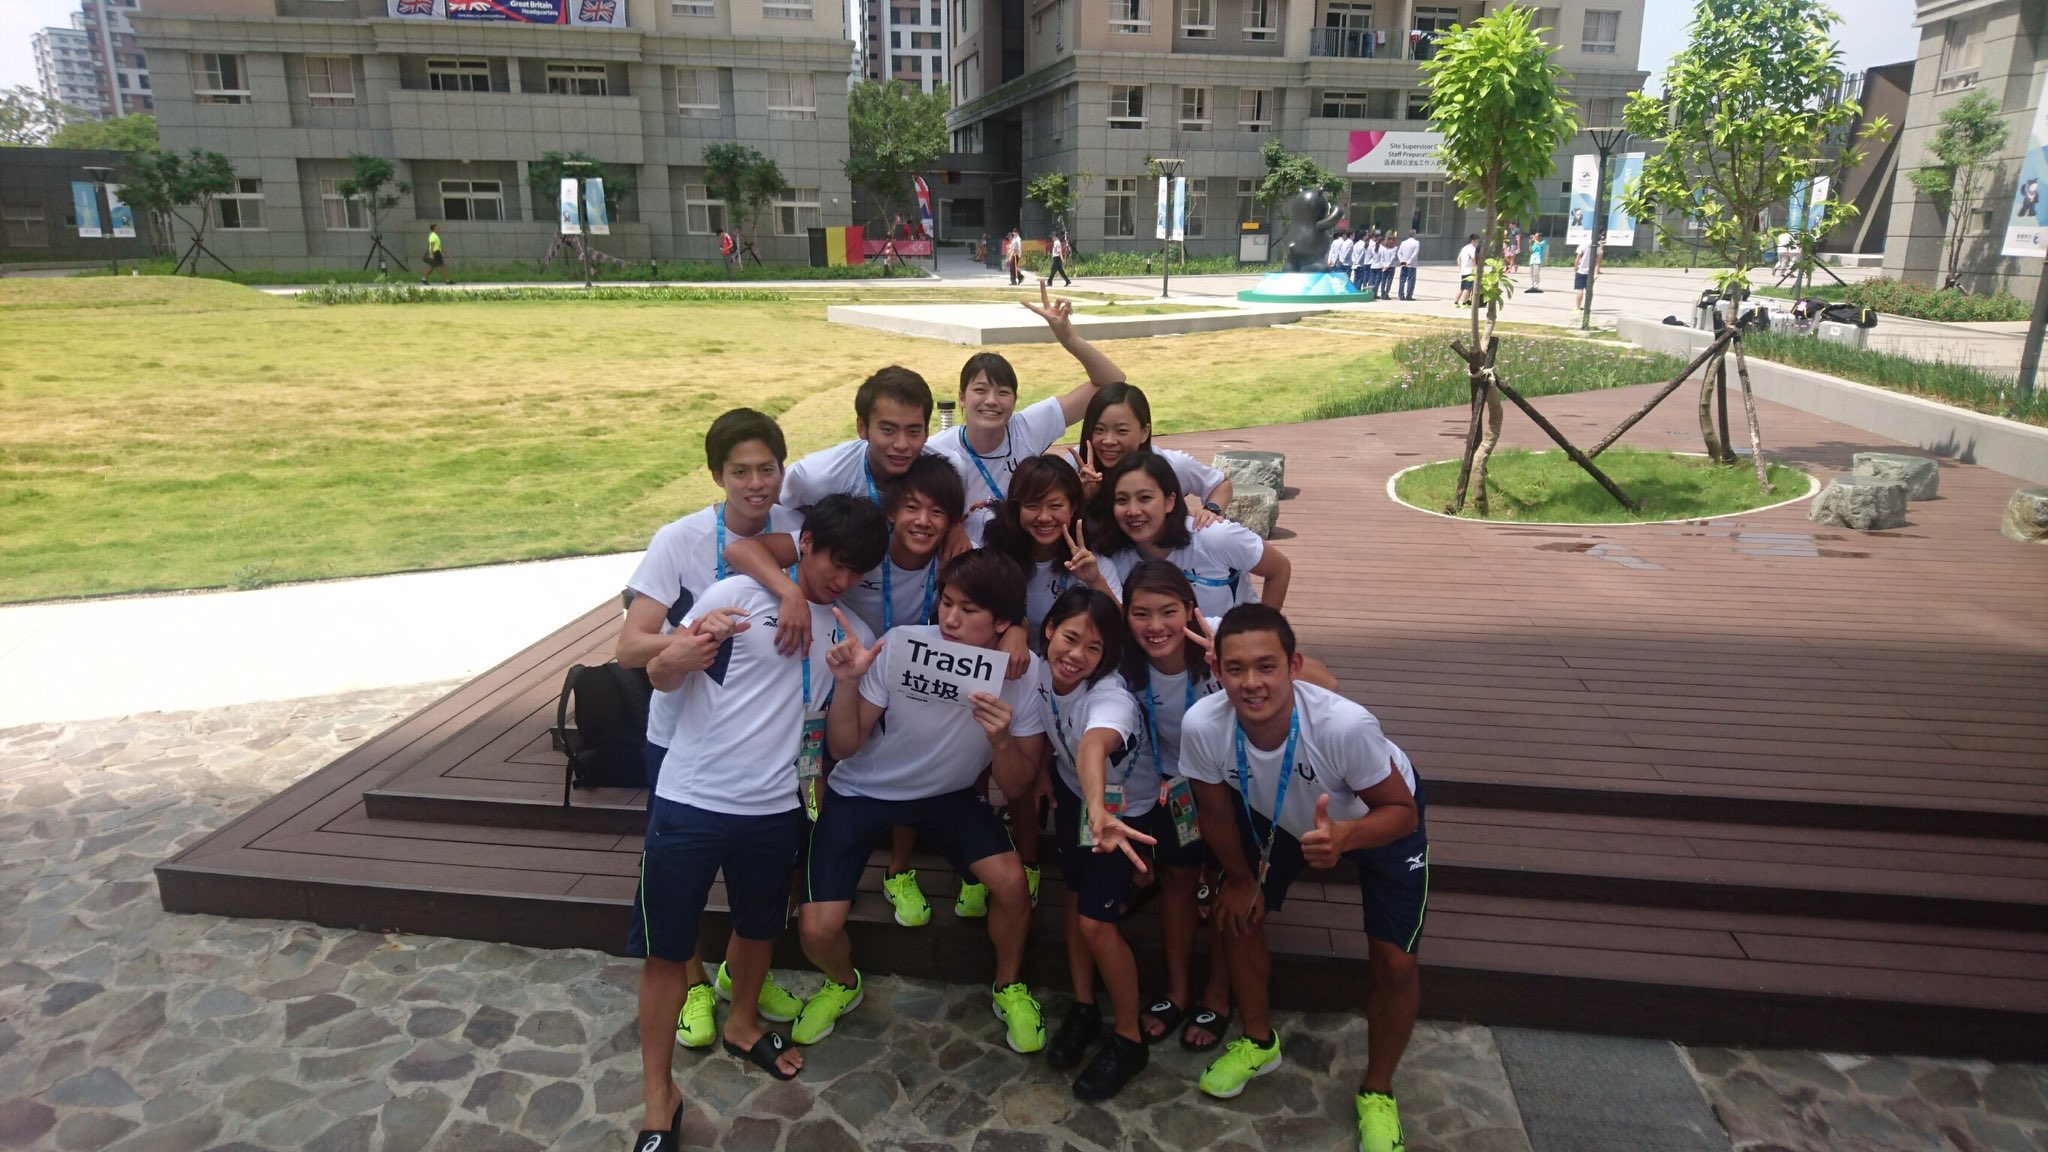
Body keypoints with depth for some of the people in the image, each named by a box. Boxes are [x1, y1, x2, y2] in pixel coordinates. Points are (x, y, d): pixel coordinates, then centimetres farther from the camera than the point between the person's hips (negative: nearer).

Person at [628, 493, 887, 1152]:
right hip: (691, 800, -4)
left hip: (774, 807, 4)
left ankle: (742, 1024, 50)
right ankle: (659, 1099, 20)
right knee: (666, 948, 3)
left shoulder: (848, 631, 6)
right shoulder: (740, 595, -8)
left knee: (758, 925, 22)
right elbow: (665, 680, -6)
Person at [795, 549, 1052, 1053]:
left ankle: (1009, 987, 12)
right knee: (817, 929, -13)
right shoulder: (901, 646, -25)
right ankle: (843, 984, 26)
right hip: (863, 791, -1)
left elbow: (1015, 788, -12)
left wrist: (1001, 739, -33)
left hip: (948, 794, 1)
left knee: (1011, 880, -21)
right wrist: (848, 683, -33)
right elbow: (843, 748, -15)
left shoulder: (1024, 674, -19)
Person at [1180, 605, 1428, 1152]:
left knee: (1393, 962, -6)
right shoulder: (1201, 726, -35)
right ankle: (1259, 1043, 32)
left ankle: (1377, 1091, 23)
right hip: (1277, 814, 3)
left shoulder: (1345, 725, -44)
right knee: (1239, 915, 2)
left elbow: (1401, 810, -27)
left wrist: (1344, 836, -47)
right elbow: (1215, 810, -14)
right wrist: (1241, 879, 1)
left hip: (1380, 818, -2)